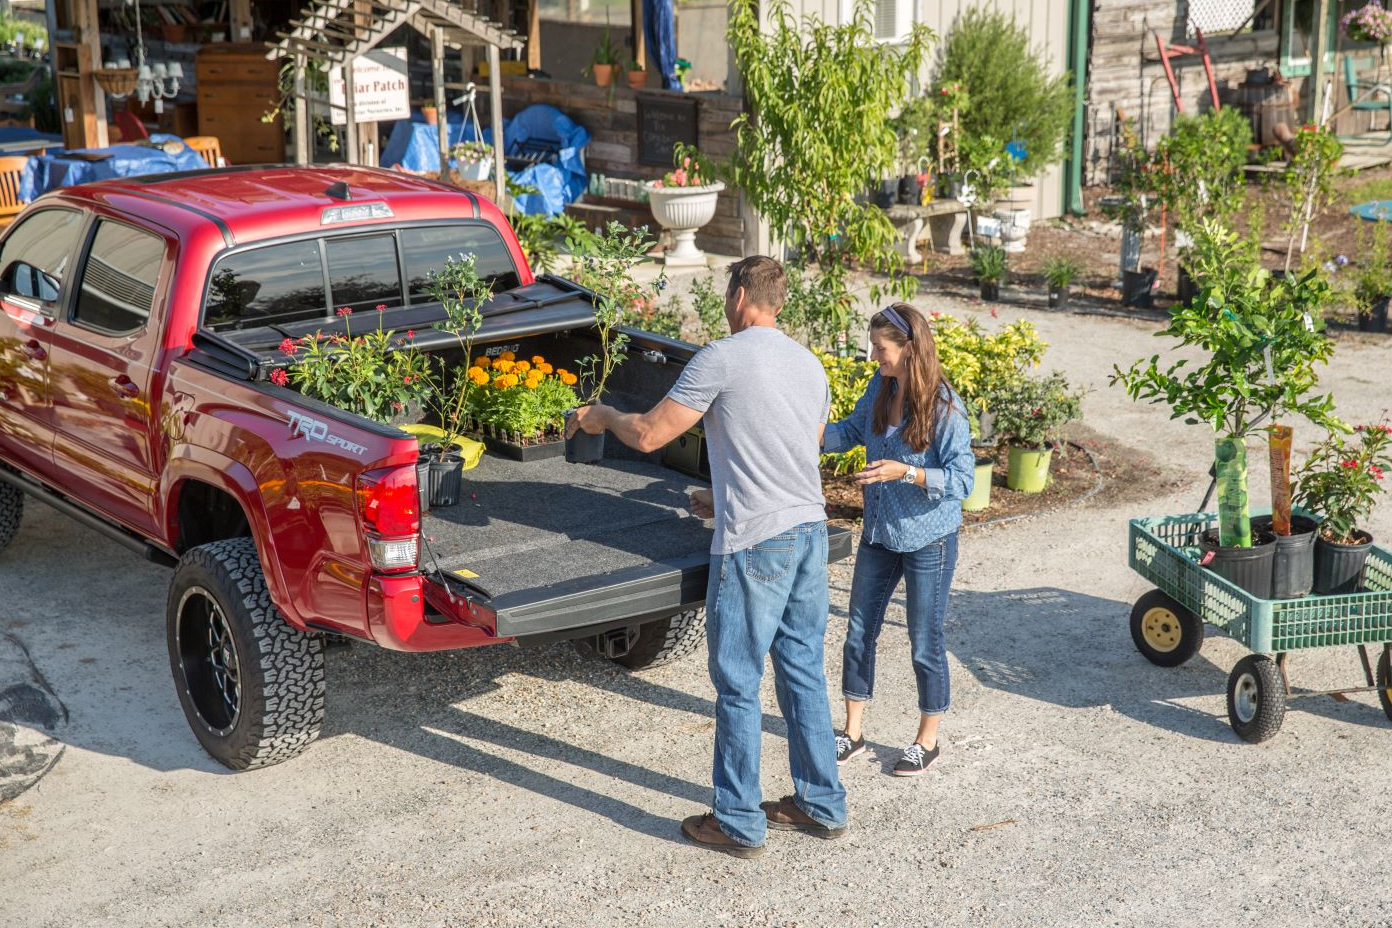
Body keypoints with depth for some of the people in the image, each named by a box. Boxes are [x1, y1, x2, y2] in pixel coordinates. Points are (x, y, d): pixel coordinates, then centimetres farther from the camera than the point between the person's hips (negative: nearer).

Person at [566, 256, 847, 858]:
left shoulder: (722, 359, -10)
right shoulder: (810, 364, 14)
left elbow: (648, 435, -8)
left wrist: (602, 415, 12)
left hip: (755, 543, -8)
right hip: (810, 529, 8)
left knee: (737, 683, 2)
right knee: (803, 670, 16)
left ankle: (738, 824, 10)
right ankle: (822, 806, 25)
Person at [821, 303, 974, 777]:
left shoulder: (944, 407, -21)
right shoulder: (880, 387, -3)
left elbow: (962, 479, -21)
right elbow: (854, 430, 13)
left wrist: (906, 472, -31)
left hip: (927, 541, -6)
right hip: (879, 533, 6)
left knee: (925, 644, 7)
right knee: (860, 631, 13)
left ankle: (927, 741, 26)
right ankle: (852, 732, 28)